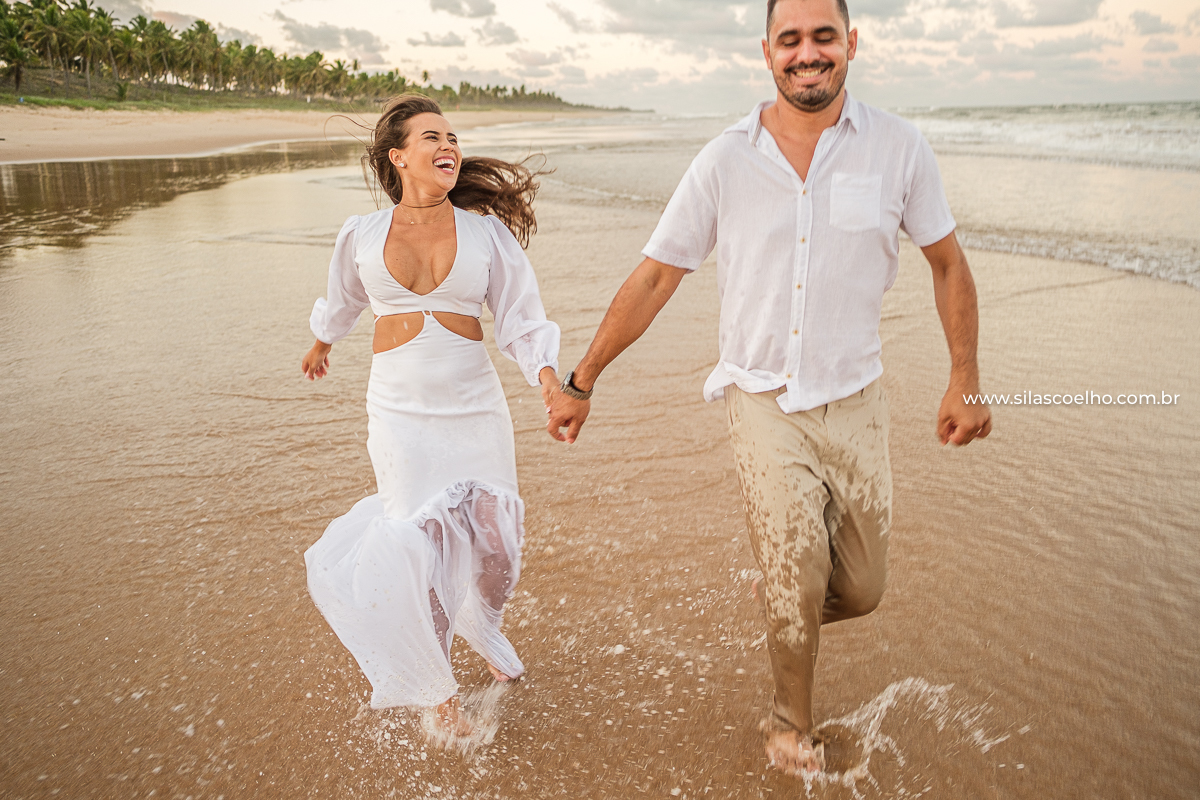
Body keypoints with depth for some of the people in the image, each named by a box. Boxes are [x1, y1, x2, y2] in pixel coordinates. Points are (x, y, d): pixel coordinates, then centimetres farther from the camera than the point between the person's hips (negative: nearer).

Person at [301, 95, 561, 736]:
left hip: (475, 405, 1)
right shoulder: (361, 235, 2)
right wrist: (321, 344, 40)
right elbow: (342, 299, 23)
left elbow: (521, 318, -1)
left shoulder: (487, 231, 1)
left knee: (491, 538, 6)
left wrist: (547, 376, -18)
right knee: (420, 544, -3)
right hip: (400, 410, -1)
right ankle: (438, 692, 20)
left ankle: (482, 627, 43)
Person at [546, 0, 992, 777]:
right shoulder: (725, 161, -6)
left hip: (854, 400, 2)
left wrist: (965, 380, 4)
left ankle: (783, 602, 44)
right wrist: (581, 382, 2)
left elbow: (949, 263, 8)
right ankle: (793, 725, 21)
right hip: (763, 400, -2)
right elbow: (654, 278, -1)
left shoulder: (898, 147, -5)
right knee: (797, 578, -8)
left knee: (861, 588, 8)